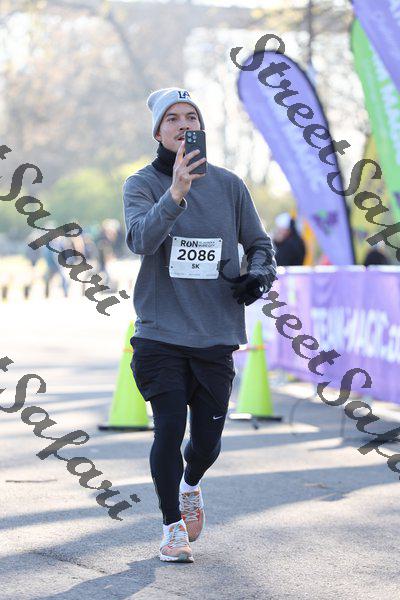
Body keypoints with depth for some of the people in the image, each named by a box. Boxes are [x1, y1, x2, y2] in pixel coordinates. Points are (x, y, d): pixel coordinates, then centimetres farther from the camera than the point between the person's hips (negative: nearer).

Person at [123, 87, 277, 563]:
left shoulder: (228, 185, 6)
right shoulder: (141, 184, -3)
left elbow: (259, 243, 18)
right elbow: (141, 238, -23)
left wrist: (259, 275, -4)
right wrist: (175, 195, -38)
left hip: (216, 337, 3)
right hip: (160, 333, -2)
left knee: (207, 441, 7)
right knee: (170, 430, -10)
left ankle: (191, 484, 42)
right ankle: (173, 525, 11)